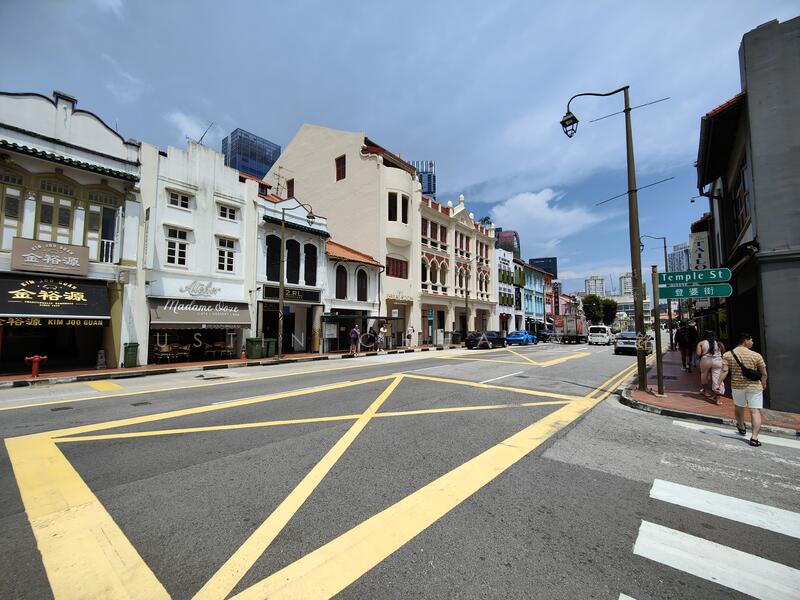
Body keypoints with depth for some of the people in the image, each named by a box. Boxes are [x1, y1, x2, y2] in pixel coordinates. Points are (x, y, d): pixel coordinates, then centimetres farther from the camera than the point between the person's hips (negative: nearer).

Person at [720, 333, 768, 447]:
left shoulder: (727, 355, -6)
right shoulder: (756, 355, -8)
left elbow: (724, 371, -12)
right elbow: (764, 373, -2)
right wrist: (763, 384, 15)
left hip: (737, 386, 2)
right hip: (754, 387, -2)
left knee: (739, 407, 21)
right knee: (755, 411, 0)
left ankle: (741, 427, 42)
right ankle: (754, 437, -7)